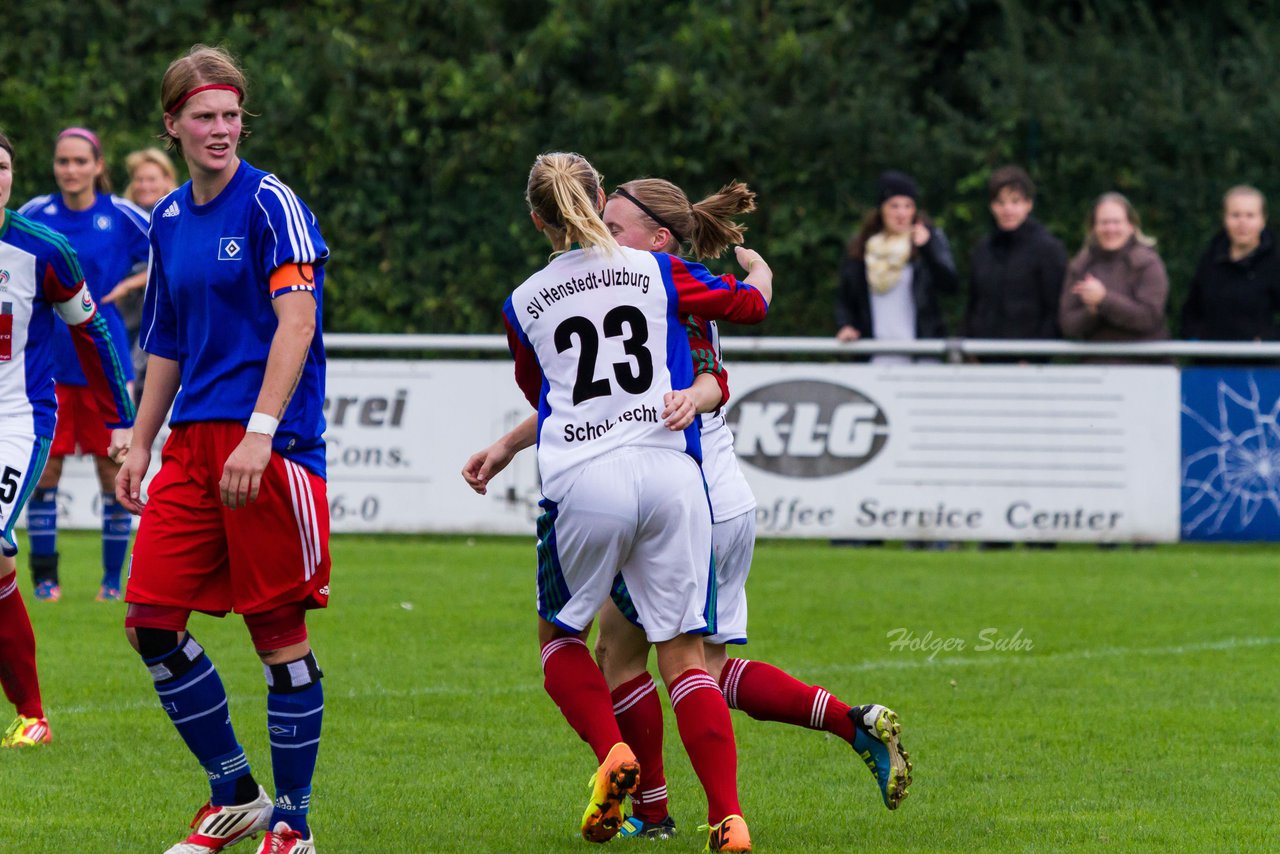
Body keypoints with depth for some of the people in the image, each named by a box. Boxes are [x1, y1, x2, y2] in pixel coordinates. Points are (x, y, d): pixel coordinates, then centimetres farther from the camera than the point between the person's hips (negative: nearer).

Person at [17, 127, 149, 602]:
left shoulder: (121, 216, -4)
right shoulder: (33, 215, 2)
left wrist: (129, 284, -8)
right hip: (48, 362, 1)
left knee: (113, 467, 1)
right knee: (44, 467, 0)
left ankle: (114, 578, 11)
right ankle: (44, 576, 9)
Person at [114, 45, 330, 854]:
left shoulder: (271, 204, -7)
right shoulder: (168, 220, 15)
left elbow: (296, 322, -16)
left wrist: (259, 434, -24)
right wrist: (141, 444, 19)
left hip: (271, 446, -7)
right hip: (193, 446, 7)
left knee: (280, 634, -3)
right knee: (152, 623, 1)